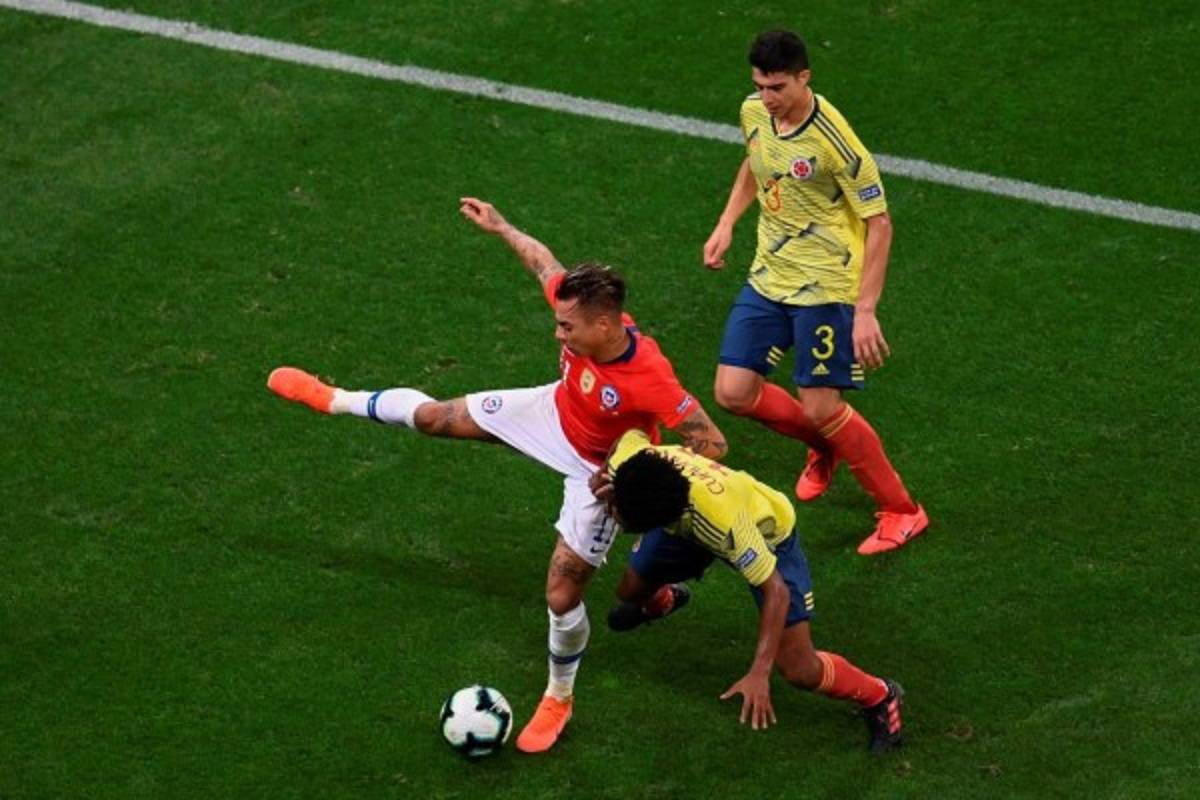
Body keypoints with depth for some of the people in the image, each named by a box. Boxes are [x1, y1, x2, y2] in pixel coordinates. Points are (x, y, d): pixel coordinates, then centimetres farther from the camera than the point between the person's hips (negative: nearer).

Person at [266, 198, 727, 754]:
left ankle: (558, 698, 28)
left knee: (562, 593, -1)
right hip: (554, 412, 5)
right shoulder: (583, 316, -29)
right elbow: (545, 264, -7)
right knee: (433, 417, 12)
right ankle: (335, 400, 41)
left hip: (600, 473, -5)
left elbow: (712, 445, -38)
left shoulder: (650, 379, -45)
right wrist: (501, 228, 6)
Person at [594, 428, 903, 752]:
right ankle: (663, 599, 51)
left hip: (767, 533, -5)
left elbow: (775, 590, -39)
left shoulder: (721, 517, -49)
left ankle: (879, 697, 19)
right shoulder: (625, 462, -34)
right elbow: (633, 434, -6)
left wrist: (759, 674, -44)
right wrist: (602, 481, -22)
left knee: (800, 671, -11)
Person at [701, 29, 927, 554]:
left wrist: (865, 310, -21)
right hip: (769, 276, 7)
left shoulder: (832, 140, -25)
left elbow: (878, 223, -19)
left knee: (822, 408, -7)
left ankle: (901, 512, 13)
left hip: (825, 285, -7)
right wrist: (726, 224, 10)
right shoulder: (754, 113, -4)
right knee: (733, 393, 2)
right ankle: (825, 448, 31)